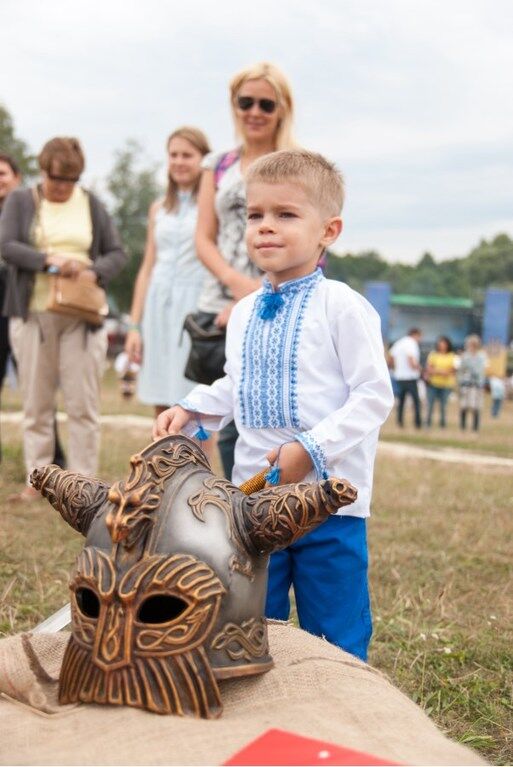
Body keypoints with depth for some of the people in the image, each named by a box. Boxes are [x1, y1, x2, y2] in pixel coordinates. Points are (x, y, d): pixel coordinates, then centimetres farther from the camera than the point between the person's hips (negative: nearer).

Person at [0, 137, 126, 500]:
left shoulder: (92, 205, 11)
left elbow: (117, 253, 9)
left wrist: (95, 272, -12)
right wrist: (48, 259, -20)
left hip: (82, 316, 0)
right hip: (34, 315, 0)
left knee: (83, 404, -2)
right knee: (36, 403, 4)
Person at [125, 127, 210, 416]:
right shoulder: (159, 209, 17)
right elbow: (147, 270, 18)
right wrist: (135, 325, 14)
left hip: (196, 307, -5)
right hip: (159, 308, 5)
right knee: (163, 411, 8)